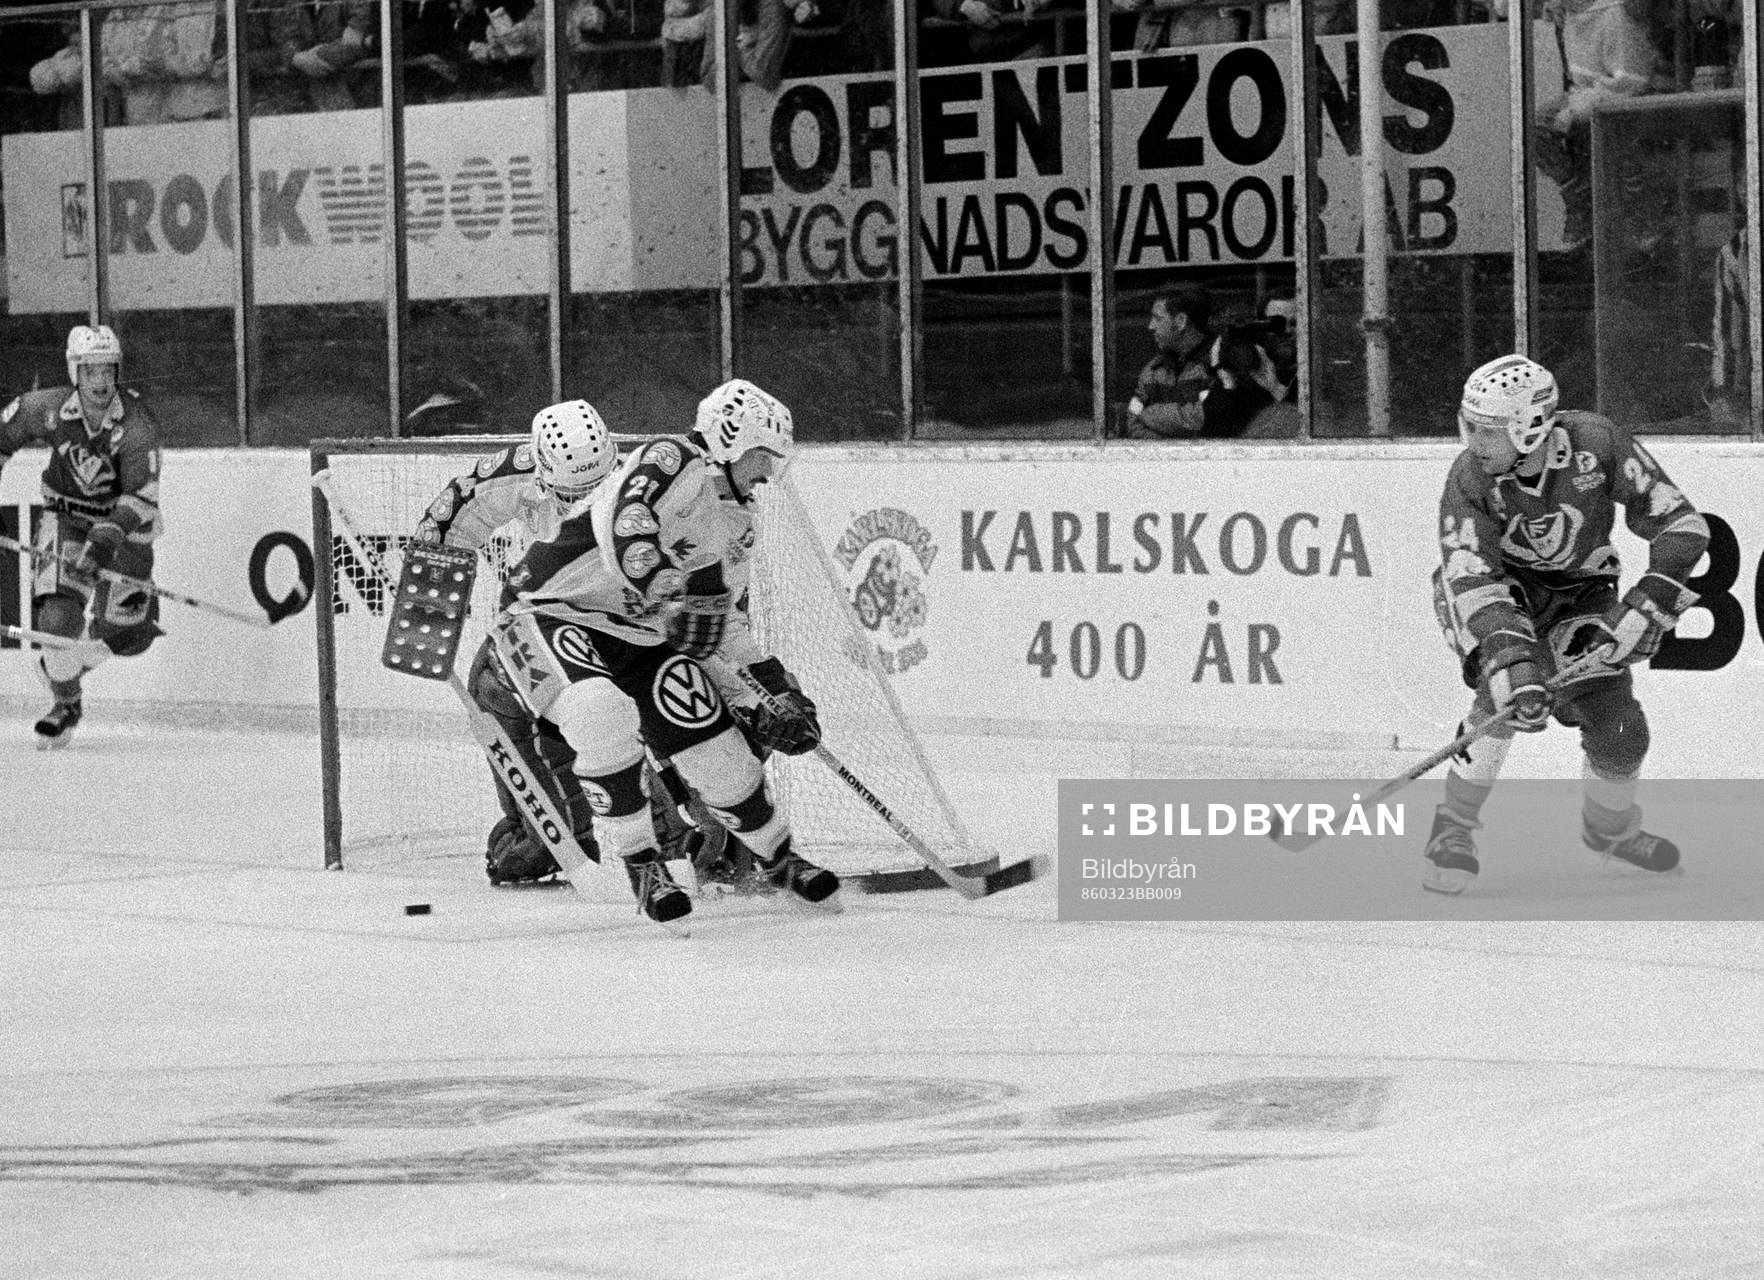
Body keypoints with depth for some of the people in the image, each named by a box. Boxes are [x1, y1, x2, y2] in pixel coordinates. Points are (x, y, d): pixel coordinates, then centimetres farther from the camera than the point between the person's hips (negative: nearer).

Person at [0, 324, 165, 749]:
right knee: (59, 615, -20)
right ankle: (65, 704, 6)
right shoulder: (50, 409, -16)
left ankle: (62, 665, 26)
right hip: (67, 518, 1)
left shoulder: (136, 424, -24)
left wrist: (107, 538, -40)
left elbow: (142, 496, -28)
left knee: (125, 632, -7)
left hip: (123, 523, -1)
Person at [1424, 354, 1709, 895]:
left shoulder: (1598, 444, -28)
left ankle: (1607, 828, 28)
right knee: (1509, 691, -31)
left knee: (1620, 734, -5)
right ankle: (1453, 830, -20)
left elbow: (1681, 525, -23)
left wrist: (1648, 604, -34)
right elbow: (1473, 581, -35)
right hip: (1502, 587, -2)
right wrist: (1512, 662, -50)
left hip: (1580, 592, 2)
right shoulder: (1469, 480, -28)